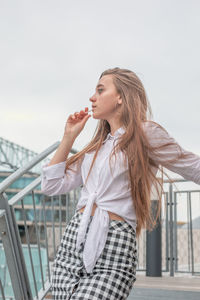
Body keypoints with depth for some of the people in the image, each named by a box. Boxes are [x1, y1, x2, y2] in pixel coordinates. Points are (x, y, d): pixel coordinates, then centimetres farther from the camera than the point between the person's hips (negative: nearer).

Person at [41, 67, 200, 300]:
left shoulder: (146, 134, 2)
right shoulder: (98, 145, 20)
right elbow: (51, 186, 17)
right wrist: (69, 137, 15)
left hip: (113, 251, -6)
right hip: (71, 243, 7)